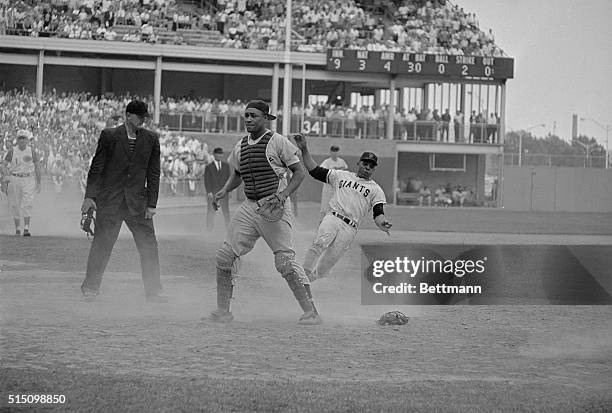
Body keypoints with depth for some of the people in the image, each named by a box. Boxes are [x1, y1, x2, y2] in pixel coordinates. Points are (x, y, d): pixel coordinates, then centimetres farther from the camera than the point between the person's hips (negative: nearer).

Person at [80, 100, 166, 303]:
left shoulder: (151, 139, 5)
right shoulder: (109, 136, -2)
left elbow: (153, 173, 5)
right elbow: (96, 168, 0)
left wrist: (151, 204, -1)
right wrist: (90, 196, -7)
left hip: (137, 202, 2)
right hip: (109, 201, -2)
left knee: (149, 245, -1)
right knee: (101, 244, 2)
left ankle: (153, 291, 6)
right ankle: (90, 289, 12)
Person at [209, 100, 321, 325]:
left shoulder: (278, 142, -4)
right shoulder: (240, 146, 13)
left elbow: (299, 172, -4)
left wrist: (284, 194, -19)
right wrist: (224, 190, 8)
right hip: (249, 208, 6)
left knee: (285, 262, -14)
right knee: (224, 256, -1)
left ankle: (311, 312, -9)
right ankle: (223, 311, 9)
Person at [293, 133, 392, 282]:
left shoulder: (376, 190, 17)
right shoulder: (341, 175, 20)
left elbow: (378, 213, 4)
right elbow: (315, 171, 16)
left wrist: (382, 223, -20)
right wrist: (304, 150, 5)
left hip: (349, 229, 0)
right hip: (332, 218, 0)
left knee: (327, 263, -9)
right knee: (320, 242, -28)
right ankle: (305, 273, -25)